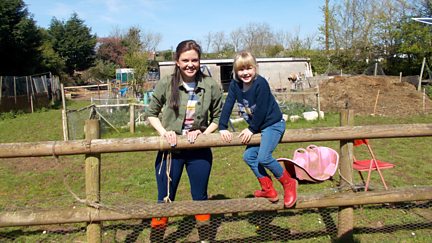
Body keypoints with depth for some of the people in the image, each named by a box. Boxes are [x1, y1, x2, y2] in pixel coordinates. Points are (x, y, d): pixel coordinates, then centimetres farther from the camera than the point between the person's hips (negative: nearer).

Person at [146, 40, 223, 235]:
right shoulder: (166, 85, -11)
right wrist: (163, 132, -13)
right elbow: (151, 113, 1)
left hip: (199, 150, 2)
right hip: (171, 150, -1)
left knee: (200, 197, 18)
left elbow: (217, 117, 3)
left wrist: (204, 133, -13)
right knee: (165, 199, 10)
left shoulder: (211, 87, -8)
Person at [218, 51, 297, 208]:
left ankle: (289, 183, 2)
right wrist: (223, 127, -13)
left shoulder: (260, 83, -22)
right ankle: (268, 190, 15)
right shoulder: (235, 85, -3)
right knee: (249, 156, 3)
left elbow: (261, 109, -22)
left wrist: (252, 129, -15)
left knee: (263, 157, -20)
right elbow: (228, 106, -6)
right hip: (258, 127, 8)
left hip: (273, 124, -8)